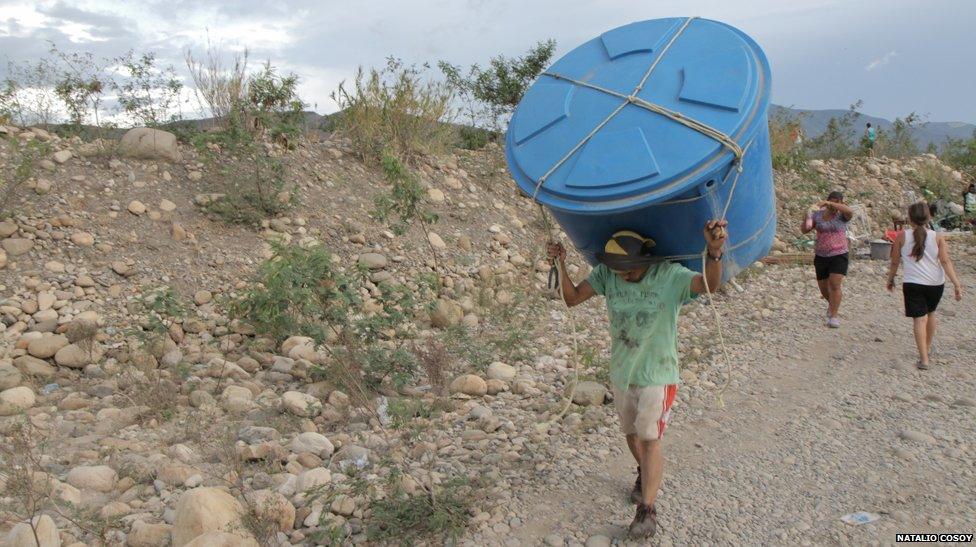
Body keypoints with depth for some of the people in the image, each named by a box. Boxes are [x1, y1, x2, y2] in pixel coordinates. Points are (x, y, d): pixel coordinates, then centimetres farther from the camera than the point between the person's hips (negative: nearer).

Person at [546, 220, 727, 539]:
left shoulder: (670, 276, -21)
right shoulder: (607, 274, -11)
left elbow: (710, 284, -38)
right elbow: (572, 298, -10)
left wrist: (714, 252, -59)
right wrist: (561, 266, -27)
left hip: (657, 374, -5)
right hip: (621, 371, 5)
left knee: (650, 438, -7)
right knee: (631, 433, 21)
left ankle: (647, 511, 3)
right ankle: (645, 474, 50)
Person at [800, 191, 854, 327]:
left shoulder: (842, 215, -6)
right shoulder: (817, 215, 3)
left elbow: (850, 211, -29)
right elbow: (804, 230, 0)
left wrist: (829, 203, -37)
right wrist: (806, 218, -21)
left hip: (838, 255, -4)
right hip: (820, 256, 4)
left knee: (835, 285, -17)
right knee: (823, 288, 13)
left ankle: (833, 316, -13)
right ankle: (832, 303, 44)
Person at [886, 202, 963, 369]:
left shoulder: (902, 236, -6)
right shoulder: (938, 237, -3)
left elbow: (895, 262, 0)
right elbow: (946, 261, -10)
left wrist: (890, 280, 14)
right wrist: (957, 284, -10)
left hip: (912, 284, -3)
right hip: (936, 283, 3)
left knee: (919, 319, -3)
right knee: (930, 313, 24)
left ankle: (923, 359, -12)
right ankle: (928, 348, 40)